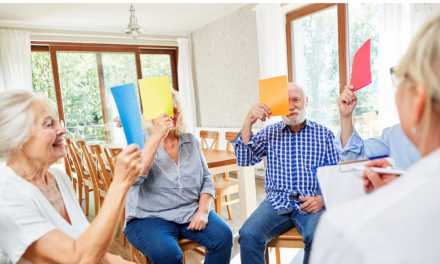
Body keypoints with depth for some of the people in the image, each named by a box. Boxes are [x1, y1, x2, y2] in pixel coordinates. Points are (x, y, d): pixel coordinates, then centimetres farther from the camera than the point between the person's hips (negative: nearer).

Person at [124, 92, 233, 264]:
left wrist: (203, 211, -8)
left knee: (223, 236, -19)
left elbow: (206, 180, 8)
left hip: (191, 212, 4)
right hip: (151, 217, -3)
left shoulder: (190, 141, 7)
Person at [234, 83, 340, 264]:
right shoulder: (269, 132, 11)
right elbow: (243, 159, -2)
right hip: (277, 202, 1)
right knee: (248, 235, -25)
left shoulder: (324, 134, 9)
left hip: (311, 203, 0)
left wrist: (323, 199, -12)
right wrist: (248, 122, -10)